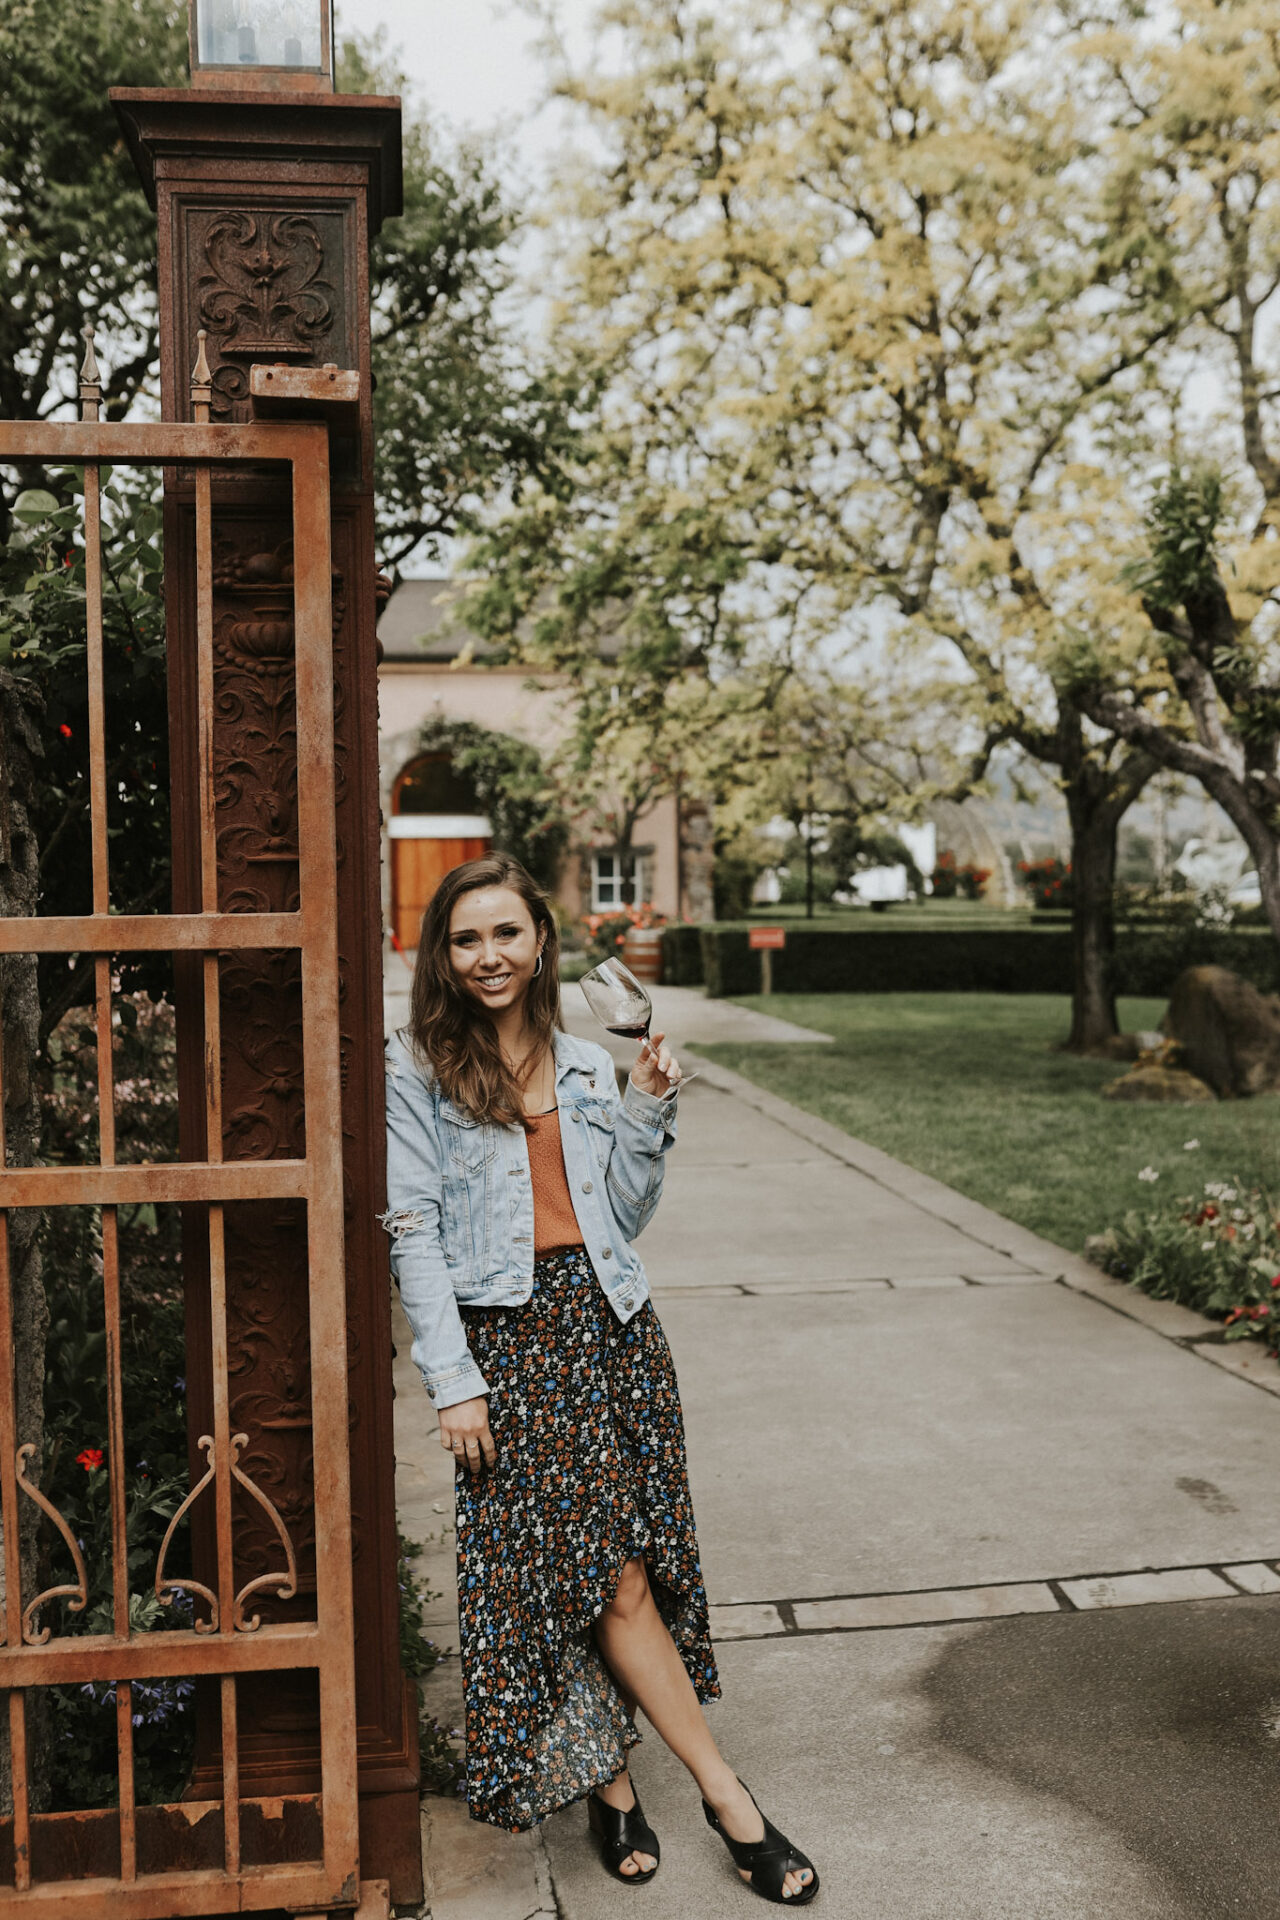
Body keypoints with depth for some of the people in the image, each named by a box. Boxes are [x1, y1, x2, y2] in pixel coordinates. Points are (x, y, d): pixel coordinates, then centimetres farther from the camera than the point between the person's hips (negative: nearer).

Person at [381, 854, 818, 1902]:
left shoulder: (587, 1066, 12)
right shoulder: (418, 1069, -1)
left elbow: (624, 1216, 14)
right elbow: (413, 1231, -5)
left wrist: (649, 1115, 0)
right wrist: (452, 1380, -10)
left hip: (613, 1322, 4)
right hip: (509, 1336, -4)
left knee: (610, 1566, 7)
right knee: (610, 1570, -5)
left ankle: (606, 1776, 27)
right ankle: (729, 1798, 6)